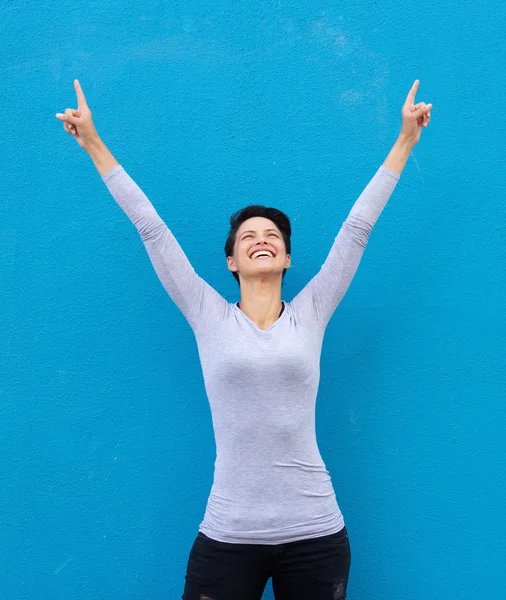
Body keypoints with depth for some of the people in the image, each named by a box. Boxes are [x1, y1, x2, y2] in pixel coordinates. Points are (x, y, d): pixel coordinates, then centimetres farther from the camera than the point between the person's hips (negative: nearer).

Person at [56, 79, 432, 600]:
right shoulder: (210, 318, 2)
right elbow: (151, 228, 3)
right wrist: (94, 144, 8)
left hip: (315, 535, 1)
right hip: (227, 536, -1)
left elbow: (357, 227, 6)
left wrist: (405, 140, 11)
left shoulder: (310, 314, 4)